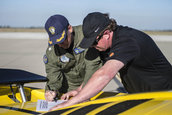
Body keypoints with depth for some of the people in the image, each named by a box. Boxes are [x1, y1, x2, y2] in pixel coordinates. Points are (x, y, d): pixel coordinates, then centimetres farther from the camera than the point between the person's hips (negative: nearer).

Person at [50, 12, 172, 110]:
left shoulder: (126, 41, -30)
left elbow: (104, 75, -42)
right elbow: (96, 67, 12)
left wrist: (69, 103, -44)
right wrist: (80, 90, 2)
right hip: (139, 94, 7)